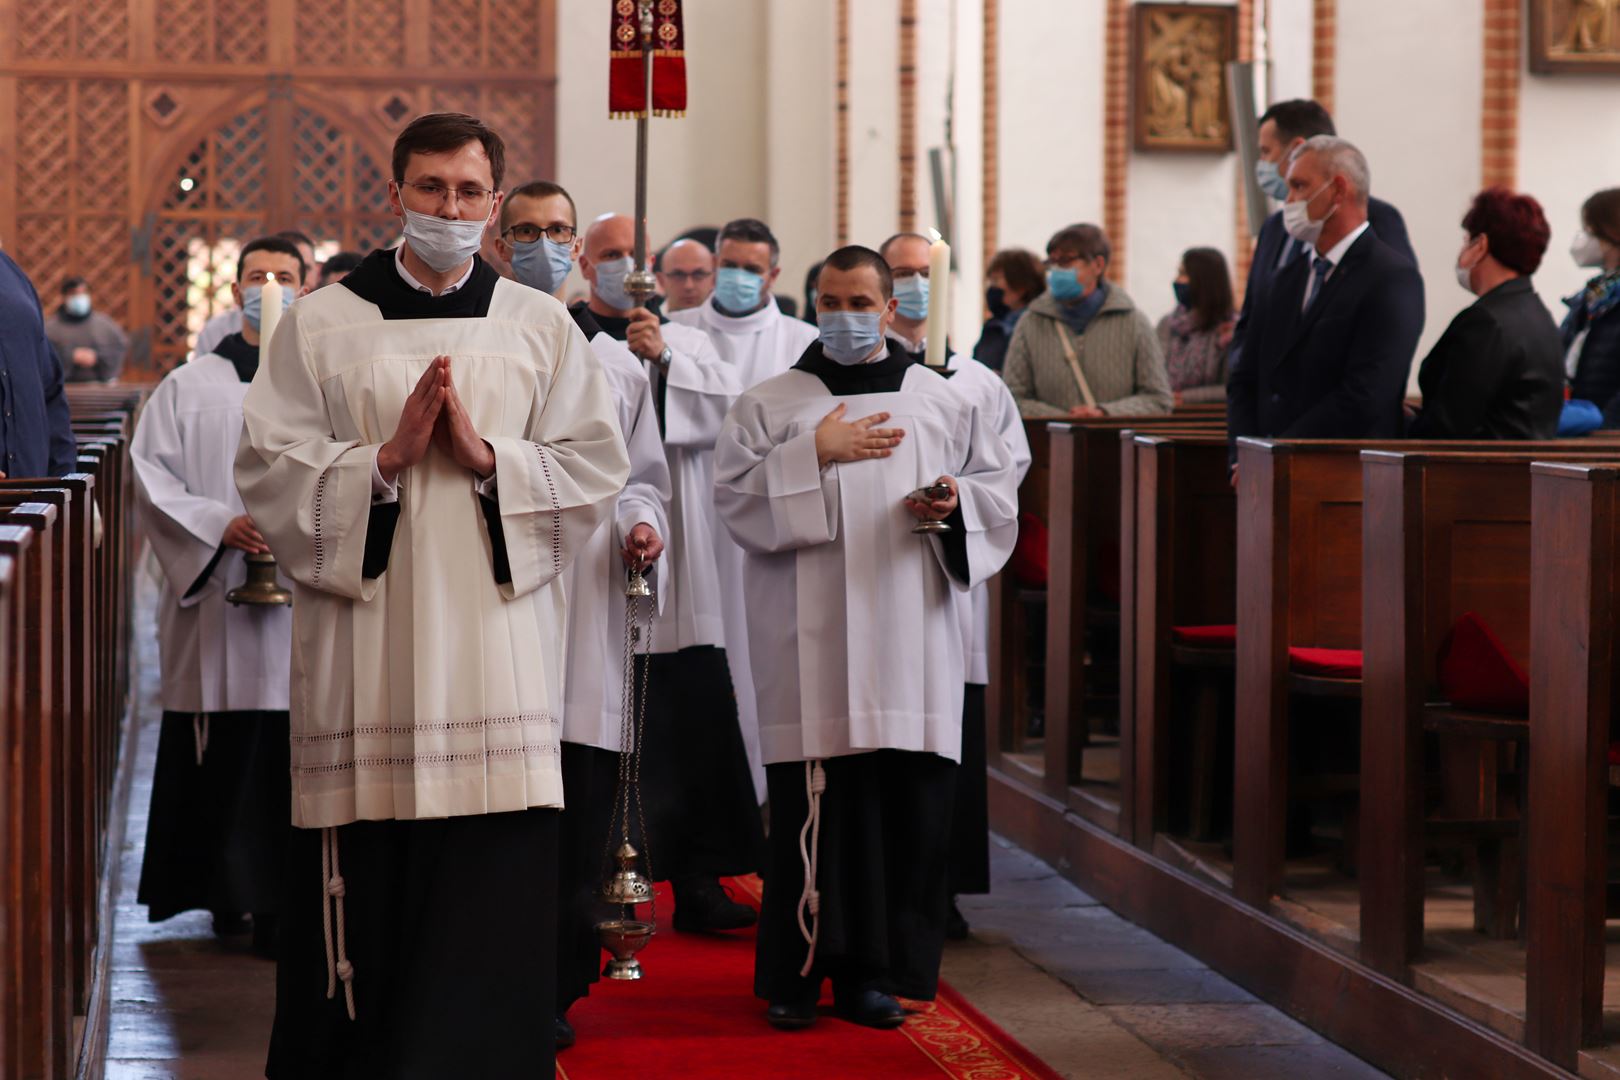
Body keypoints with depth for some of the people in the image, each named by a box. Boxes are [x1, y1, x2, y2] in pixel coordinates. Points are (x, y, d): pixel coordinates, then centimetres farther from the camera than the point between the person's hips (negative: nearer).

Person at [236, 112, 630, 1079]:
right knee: (365, 892, 0)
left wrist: (485, 456, -9)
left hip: (501, 645, 1)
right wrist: (385, 458, -12)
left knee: (498, 904, -2)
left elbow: (597, 472, 4)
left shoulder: (543, 328, 10)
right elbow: (270, 473, 0)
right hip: (365, 656, -1)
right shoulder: (322, 325, 7)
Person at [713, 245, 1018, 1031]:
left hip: (909, 637, 2)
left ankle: (875, 972, 7)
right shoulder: (769, 404, 7)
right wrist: (814, 455, -12)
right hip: (810, 642, -2)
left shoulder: (942, 401, 13)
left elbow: (1001, 487, 15)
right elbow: (733, 495, -3)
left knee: (905, 806, -1)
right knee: (814, 804, -5)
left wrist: (956, 502, -6)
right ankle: (797, 973, 3)